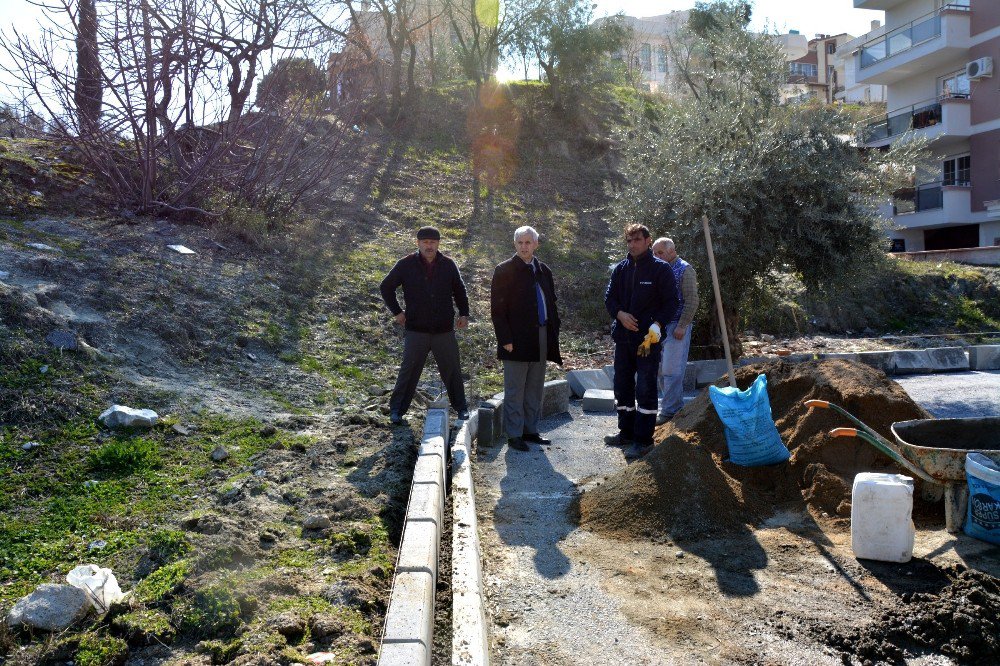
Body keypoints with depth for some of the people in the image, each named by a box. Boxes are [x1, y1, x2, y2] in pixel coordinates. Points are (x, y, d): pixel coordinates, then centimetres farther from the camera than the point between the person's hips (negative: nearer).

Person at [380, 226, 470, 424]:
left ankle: (461, 408, 22)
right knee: (408, 372, 3)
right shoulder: (406, 265, -2)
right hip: (416, 330, -2)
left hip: (444, 330, 2)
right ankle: (397, 409, 14)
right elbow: (386, 287, 9)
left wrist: (464, 313, 6)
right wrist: (397, 312, 4)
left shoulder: (448, 265, 4)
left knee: (452, 371, 8)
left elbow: (460, 291, 17)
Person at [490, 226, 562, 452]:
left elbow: (551, 304, 17)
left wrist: (554, 332, 8)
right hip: (517, 340, -6)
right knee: (515, 391, 1)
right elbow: (497, 309, -7)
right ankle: (514, 435, 8)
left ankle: (530, 430, 23)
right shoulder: (504, 271, -4)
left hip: (541, 339, 6)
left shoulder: (543, 271, 13)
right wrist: (505, 339, -14)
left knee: (535, 390, 12)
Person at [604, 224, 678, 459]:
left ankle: (643, 439, 4)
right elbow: (609, 297, 12)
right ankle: (626, 432, 27)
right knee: (622, 386, 13)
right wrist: (620, 314, -9)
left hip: (648, 338, -6)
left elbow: (671, 302, -6)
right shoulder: (620, 269, 9)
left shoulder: (661, 269, -5)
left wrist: (657, 326, -21)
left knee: (645, 389, -4)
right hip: (623, 336, 6)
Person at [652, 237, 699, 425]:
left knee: (671, 370, -5)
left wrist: (682, 326, -17)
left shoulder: (684, 270, -7)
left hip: (676, 327, -7)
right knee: (659, 368, 9)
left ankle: (669, 410, 2)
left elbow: (691, 301, -12)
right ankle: (674, 403, 20)